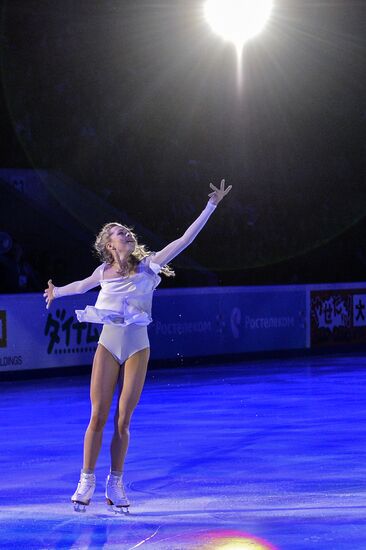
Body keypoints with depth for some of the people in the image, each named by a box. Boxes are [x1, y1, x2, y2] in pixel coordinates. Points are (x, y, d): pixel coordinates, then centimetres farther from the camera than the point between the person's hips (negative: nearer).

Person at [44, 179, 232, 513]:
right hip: (108, 345, 1)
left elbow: (186, 239, -6)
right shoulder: (105, 272, 3)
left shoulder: (147, 265, -2)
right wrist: (57, 292, 41)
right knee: (98, 417, -3)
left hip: (137, 348, -1)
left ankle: (115, 485, 12)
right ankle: (87, 481, 7)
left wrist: (211, 206, -9)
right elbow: (83, 285, 26)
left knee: (123, 420, 1)